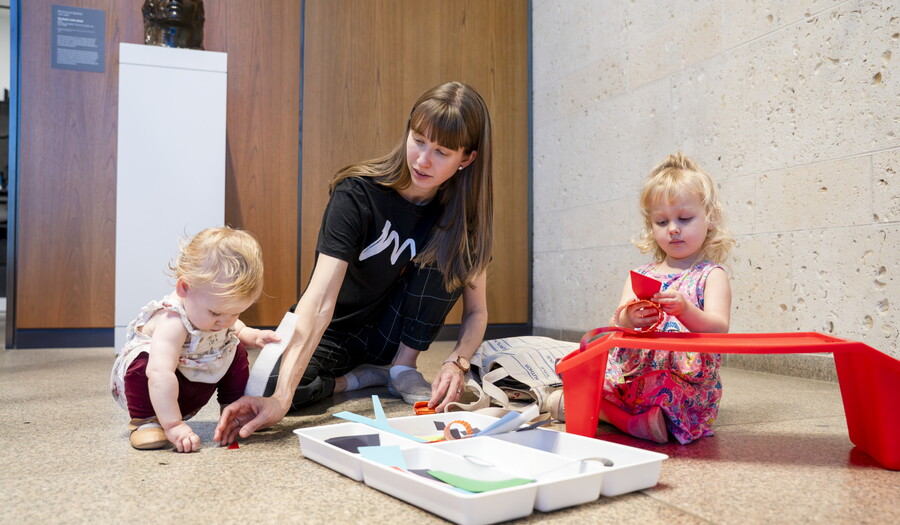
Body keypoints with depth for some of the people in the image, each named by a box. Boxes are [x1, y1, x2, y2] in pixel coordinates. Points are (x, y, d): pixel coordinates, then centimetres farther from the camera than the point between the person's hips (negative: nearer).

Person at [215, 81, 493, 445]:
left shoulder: (464, 213, -12)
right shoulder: (358, 195, -24)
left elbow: (476, 310, -7)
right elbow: (319, 302, -34)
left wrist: (456, 363, -28)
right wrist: (281, 398, -44)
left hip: (390, 333, 3)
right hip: (334, 333, -2)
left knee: (449, 249, -22)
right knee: (266, 385, -33)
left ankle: (403, 367, -9)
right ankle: (367, 376, -5)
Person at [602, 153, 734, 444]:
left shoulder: (711, 275, 3)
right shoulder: (640, 275, 13)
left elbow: (719, 328, -13)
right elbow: (616, 325, 1)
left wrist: (686, 310, -34)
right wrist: (627, 319, -24)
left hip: (686, 385, -4)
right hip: (631, 374, 5)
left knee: (661, 388, -34)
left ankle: (612, 415, -14)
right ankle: (638, 423, -10)